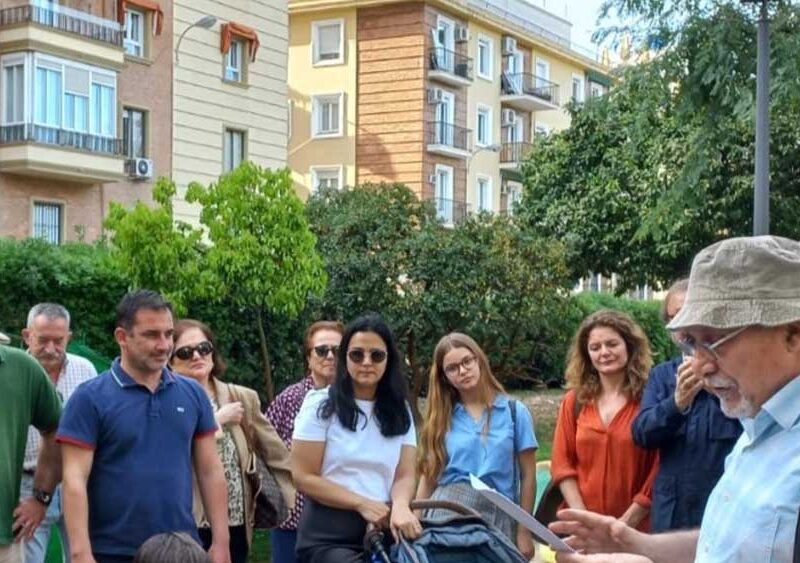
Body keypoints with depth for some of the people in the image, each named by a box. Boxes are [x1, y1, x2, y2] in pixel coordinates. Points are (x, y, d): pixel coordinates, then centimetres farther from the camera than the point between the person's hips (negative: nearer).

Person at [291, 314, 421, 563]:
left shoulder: (399, 411, 10)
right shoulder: (321, 405, -2)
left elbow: (405, 475, 3)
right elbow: (304, 477, -5)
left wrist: (400, 505, -19)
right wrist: (362, 504, -12)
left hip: (383, 532, 4)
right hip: (328, 536, -4)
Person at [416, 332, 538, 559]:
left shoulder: (515, 412, 5)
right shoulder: (442, 418, 10)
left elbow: (528, 476, 4)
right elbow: (429, 475, 11)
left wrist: (524, 532, 0)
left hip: (496, 516, -1)